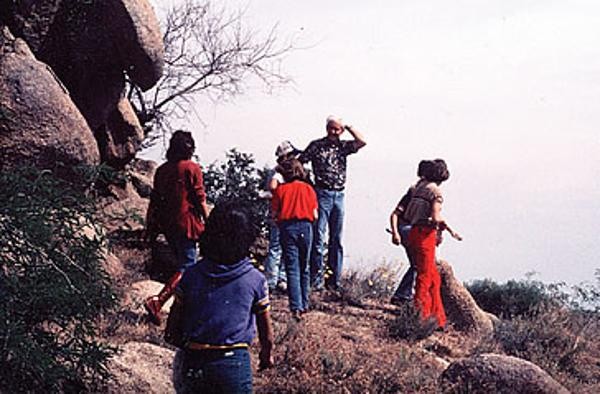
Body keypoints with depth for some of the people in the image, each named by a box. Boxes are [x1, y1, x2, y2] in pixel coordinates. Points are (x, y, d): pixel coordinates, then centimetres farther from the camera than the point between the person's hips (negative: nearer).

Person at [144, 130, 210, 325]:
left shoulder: (162, 170, 8)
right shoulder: (192, 169, -9)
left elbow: (154, 201, 11)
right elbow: (200, 199, -10)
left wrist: (151, 227, 17)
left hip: (167, 225, 7)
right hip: (187, 224, -7)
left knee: (184, 262, 21)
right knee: (186, 268, -5)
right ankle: (157, 301, -22)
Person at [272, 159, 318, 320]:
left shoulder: (280, 189, 1)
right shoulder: (308, 188, 5)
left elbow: (275, 214, -1)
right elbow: (314, 215, 3)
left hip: (287, 228, -1)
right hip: (305, 227, 1)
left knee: (292, 269, -2)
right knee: (304, 268, 14)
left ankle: (296, 307, -12)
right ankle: (304, 305, 20)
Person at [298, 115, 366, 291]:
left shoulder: (343, 146, 10)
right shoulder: (316, 145, 0)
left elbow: (362, 142, -2)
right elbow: (299, 163, 0)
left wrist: (347, 126, 0)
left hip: (339, 196, 5)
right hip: (322, 194, -4)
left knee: (336, 239, 8)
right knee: (319, 237, -5)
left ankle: (335, 279, 13)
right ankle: (316, 278, -2)